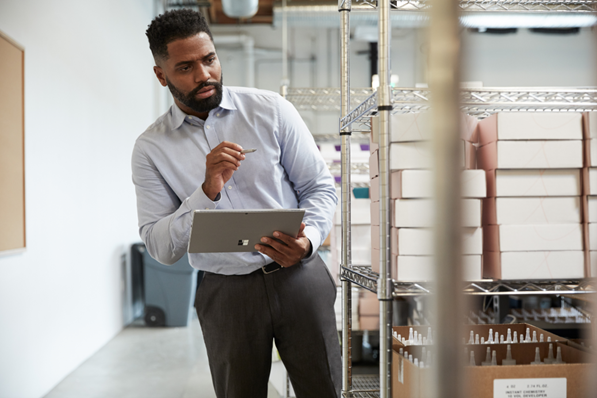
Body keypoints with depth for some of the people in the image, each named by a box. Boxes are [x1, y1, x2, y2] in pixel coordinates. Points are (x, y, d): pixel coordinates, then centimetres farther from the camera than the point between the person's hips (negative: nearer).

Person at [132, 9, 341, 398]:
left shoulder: (271, 110, -1)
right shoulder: (151, 149, -1)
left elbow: (320, 186, 2)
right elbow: (161, 248, -5)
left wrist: (307, 239, -18)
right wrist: (207, 191, -19)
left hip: (298, 276, 0)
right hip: (226, 294, 0)